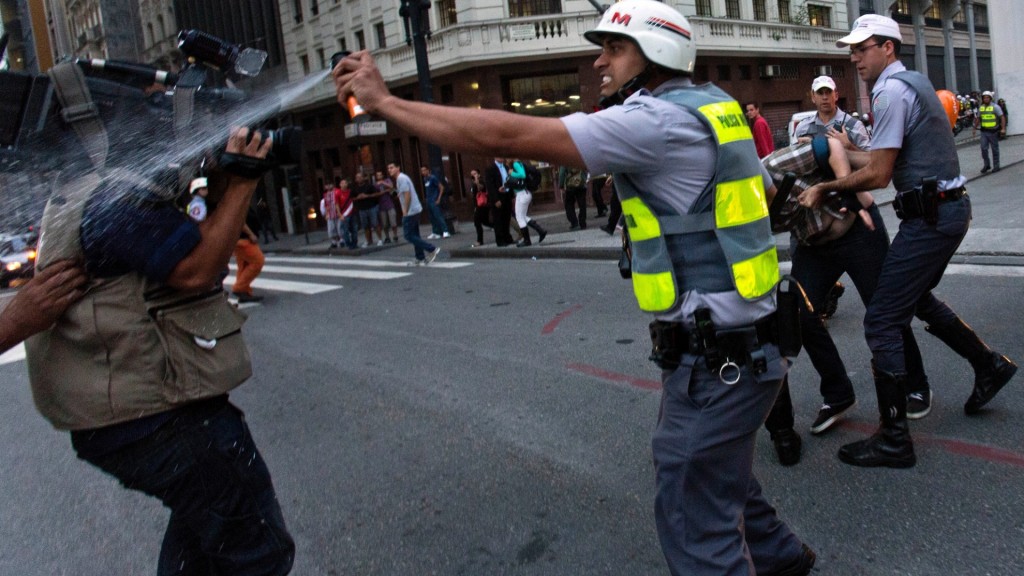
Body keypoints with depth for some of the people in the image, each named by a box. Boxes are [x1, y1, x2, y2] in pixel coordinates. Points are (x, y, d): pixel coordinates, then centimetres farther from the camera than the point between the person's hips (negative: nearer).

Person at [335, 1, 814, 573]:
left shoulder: (656, 120, -19)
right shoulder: (709, 103, 9)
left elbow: (508, 137, -23)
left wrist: (384, 101, -15)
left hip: (717, 359, -10)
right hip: (738, 339, 10)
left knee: (694, 518, 2)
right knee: (718, 472, 29)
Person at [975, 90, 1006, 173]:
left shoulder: (995, 107, -7)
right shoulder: (981, 107, 7)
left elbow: (1002, 117, -13)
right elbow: (978, 118, 18)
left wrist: (1003, 129, -22)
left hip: (993, 131, -4)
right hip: (984, 131, 4)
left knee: (995, 149, 5)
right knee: (984, 148, -1)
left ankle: (996, 166, 13)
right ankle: (986, 165, 12)